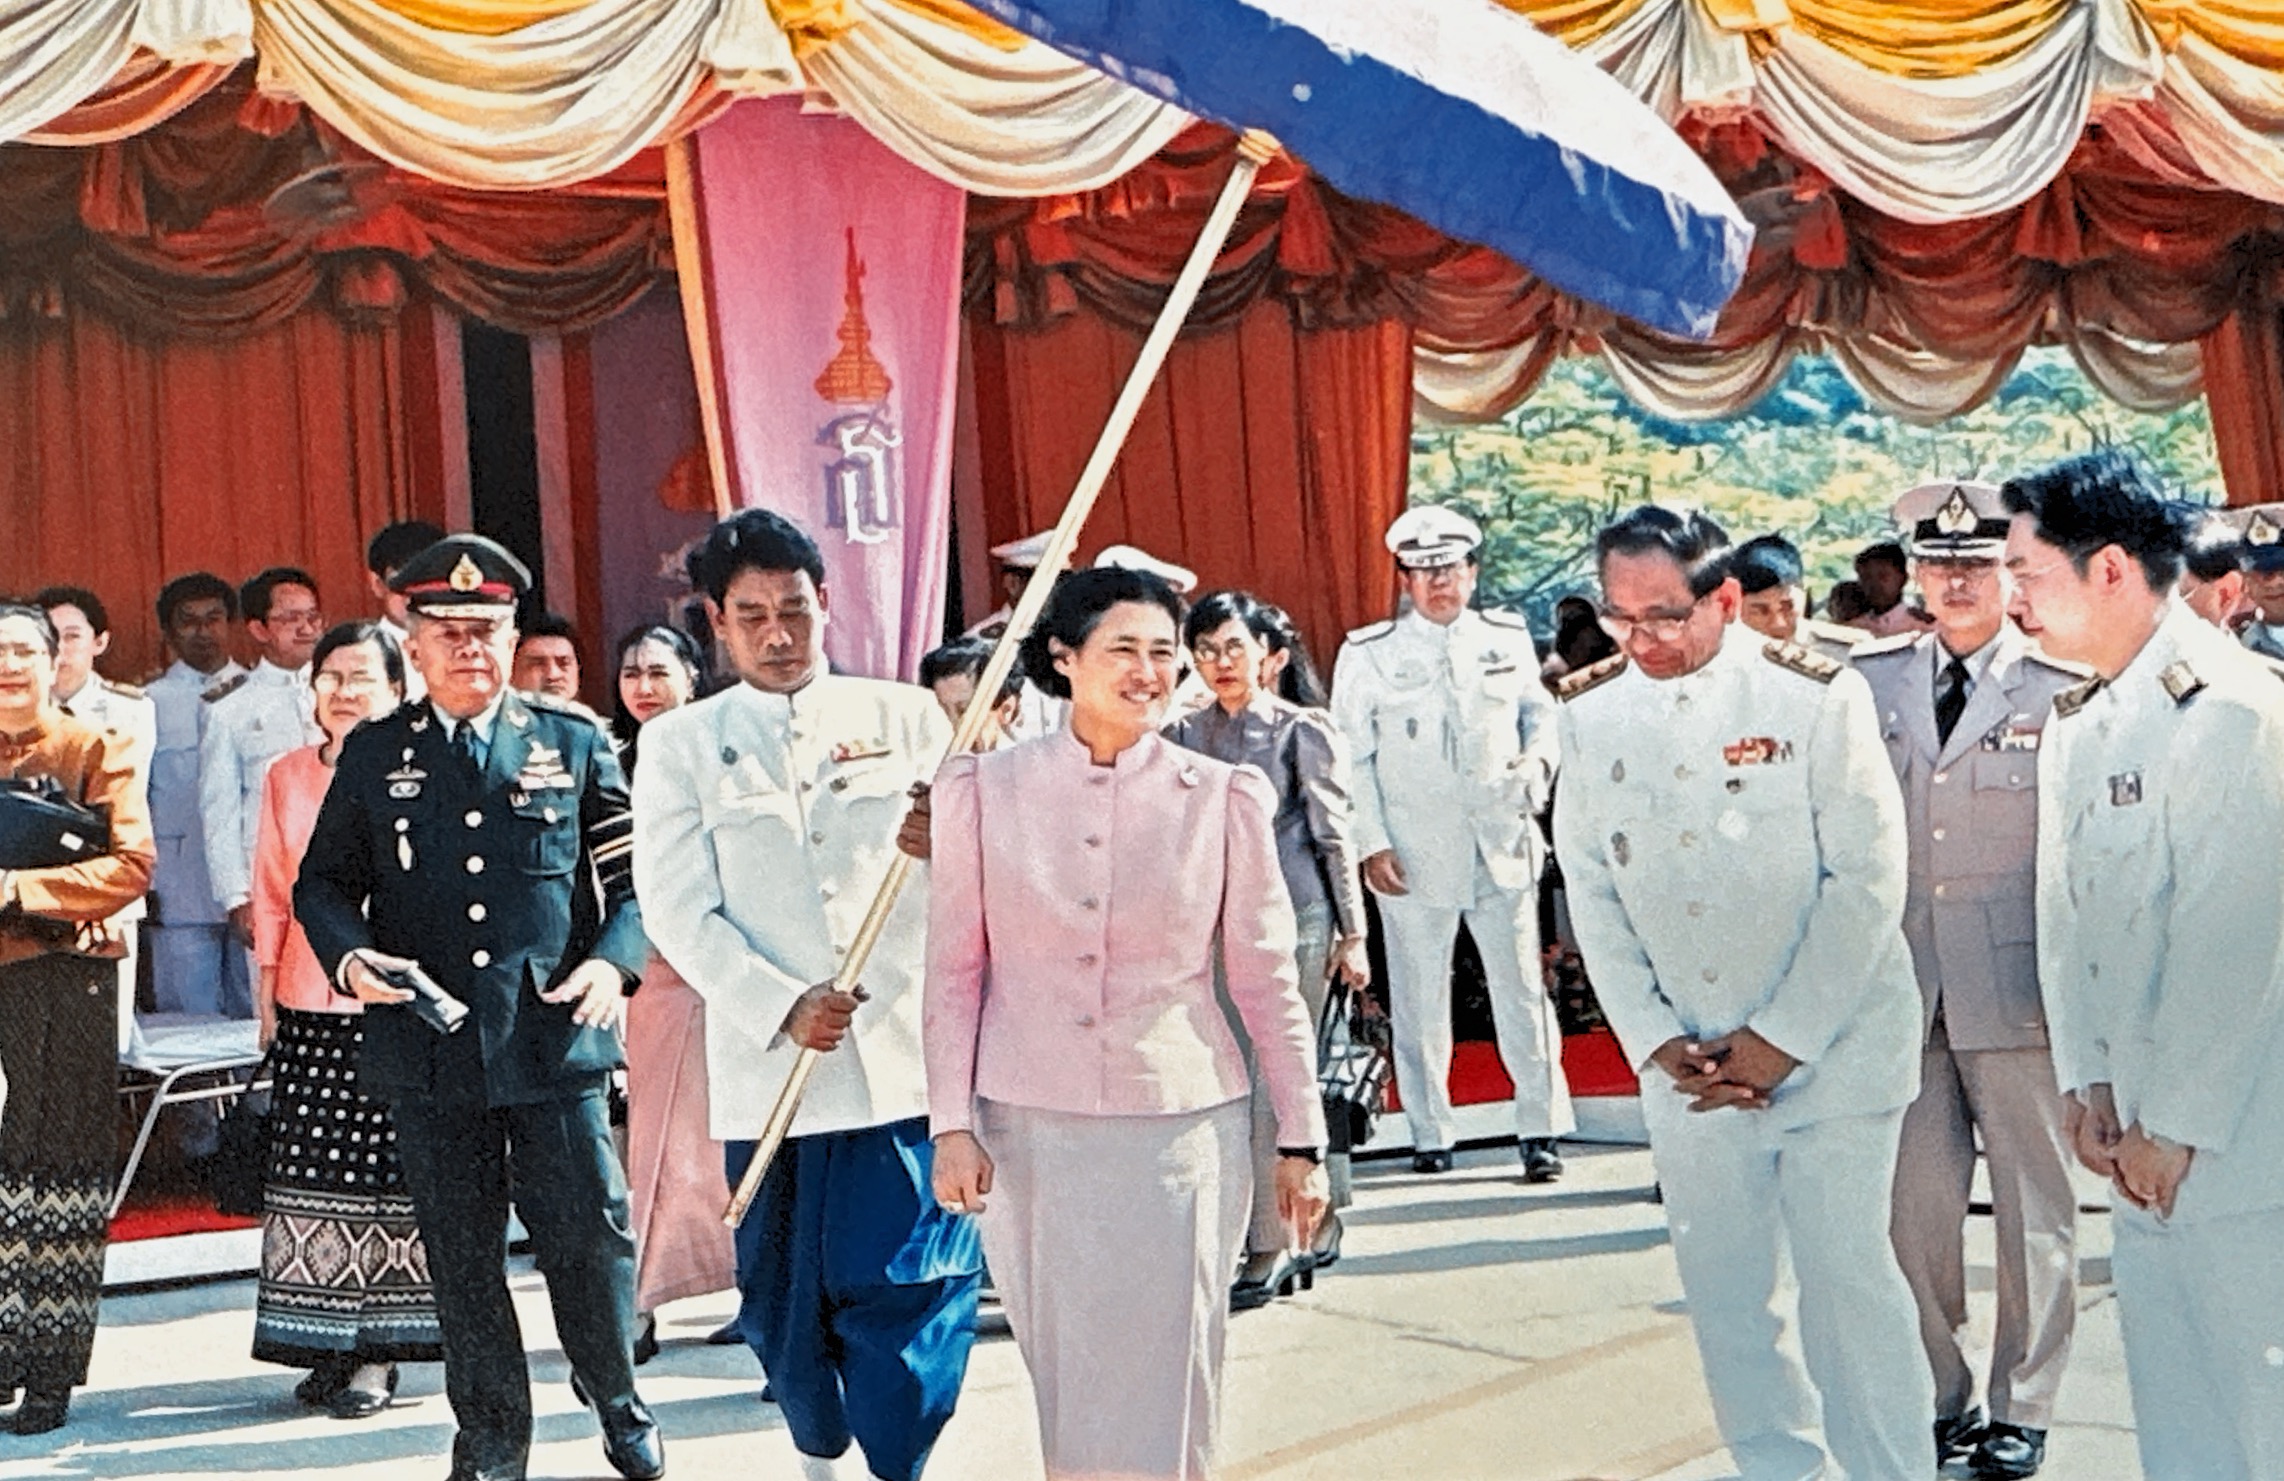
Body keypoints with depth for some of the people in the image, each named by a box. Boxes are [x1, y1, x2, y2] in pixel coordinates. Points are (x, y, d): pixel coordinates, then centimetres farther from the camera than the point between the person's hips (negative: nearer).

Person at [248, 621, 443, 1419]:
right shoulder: (286, 777, 10)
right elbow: (271, 897, 14)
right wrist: (266, 997, 11)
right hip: (311, 1002, 4)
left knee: (386, 1169, -1)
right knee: (311, 1166, 4)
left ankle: (377, 1352, 8)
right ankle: (327, 1346, 14)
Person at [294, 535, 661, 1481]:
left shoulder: (575, 743, 6)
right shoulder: (372, 756, 9)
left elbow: (635, 874, 7)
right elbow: (323, 881, 14)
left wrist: (613, 960, -10)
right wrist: (349, 956, -6)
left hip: (556, 1043, -1)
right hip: (427, 1047, 1)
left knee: (591, 1235, 2)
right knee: (462, 1259, 9)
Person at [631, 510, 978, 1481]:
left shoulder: (907, 718, 8)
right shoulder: (680, 744, 6)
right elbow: (679, 910, -1)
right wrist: (782, 1008, -15)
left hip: (909, 1056, 0)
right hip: (768, 1066, 0)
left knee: (911, 1289, -6)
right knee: (783, 1295, 11)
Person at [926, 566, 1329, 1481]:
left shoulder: (1222, 797, -1)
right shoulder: (984, 789, -1)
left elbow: (1266, 978, 3)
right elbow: (954, 969, 3)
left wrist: (1302, 1139, 3)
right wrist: (952, 1123, -1)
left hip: (1182, 1124, 0)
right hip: (1028, 1129, 1)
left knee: (1165, 1380, 3)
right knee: (1063, 1375, 9)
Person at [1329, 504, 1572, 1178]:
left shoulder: (1509, 639, 9)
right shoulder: (1368, 654, 2)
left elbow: (1540, 716, 20)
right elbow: (1352, 757, 1)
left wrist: (1538, 760, -2)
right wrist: (1372, 843, -6)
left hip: (1503, 844, 1)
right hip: (1414, 855, -1)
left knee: (1521, 986, 2)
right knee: (1420, 994, 6)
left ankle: (1540, 1128, 11)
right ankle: (1430, 1131, 18)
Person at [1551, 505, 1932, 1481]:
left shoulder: (1816, 695, -10)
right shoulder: (1590, 714, 1)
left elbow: (1867, 878, -10)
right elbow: (1592, 893, 5)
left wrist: (1782, 1039, -13)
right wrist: (1655, 1040, -4)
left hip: (1831, 1050, -3)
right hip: (1688, 1062, 4)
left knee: (1848, 1279, -1)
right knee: (1722, 1289, 10)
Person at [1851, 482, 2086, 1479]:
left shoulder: (2061, 686, -2)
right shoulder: (1869, 681, 7)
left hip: (2016, 982, -2)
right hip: (1898, 978, 3)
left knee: (2032, 1205, 8)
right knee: (1912, 1207, 6)